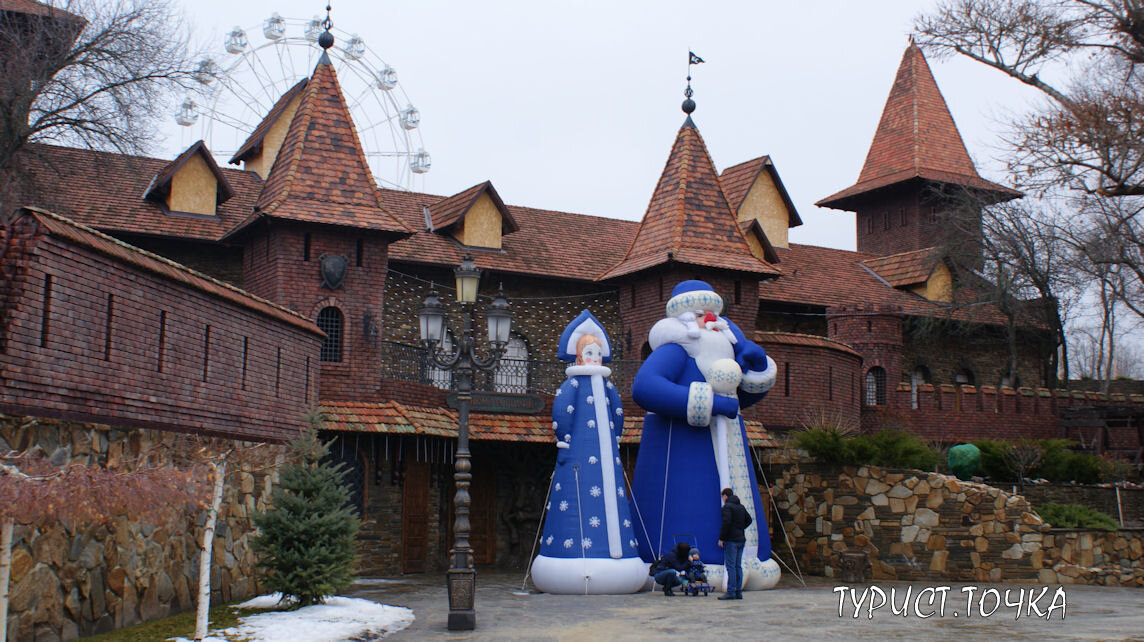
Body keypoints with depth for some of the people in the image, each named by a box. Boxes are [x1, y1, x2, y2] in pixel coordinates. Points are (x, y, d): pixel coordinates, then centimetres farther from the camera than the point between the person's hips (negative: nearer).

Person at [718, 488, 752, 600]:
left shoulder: (727, 506, -9)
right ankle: (739, 592, 10)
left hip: (731, 540, -8)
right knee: (738, 566, 10)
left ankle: (731, 592, -11)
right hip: (741, 539, 8)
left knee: (730, 565, -8)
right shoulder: (741, 506, 15)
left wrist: (721, 538, -14)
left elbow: (726, 522, -19)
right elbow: (749, 520, 22)